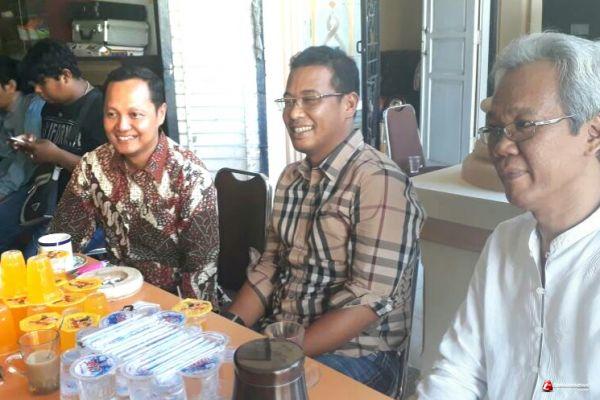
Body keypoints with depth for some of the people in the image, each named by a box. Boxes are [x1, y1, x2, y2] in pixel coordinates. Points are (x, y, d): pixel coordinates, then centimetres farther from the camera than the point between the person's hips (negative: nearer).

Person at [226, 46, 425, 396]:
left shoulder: (379, 181, -17)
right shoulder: (292, 177, 8)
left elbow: (369, 300, -21)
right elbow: (270, 266, 10)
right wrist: (230, 326, -4)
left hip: (355, 355, -6)